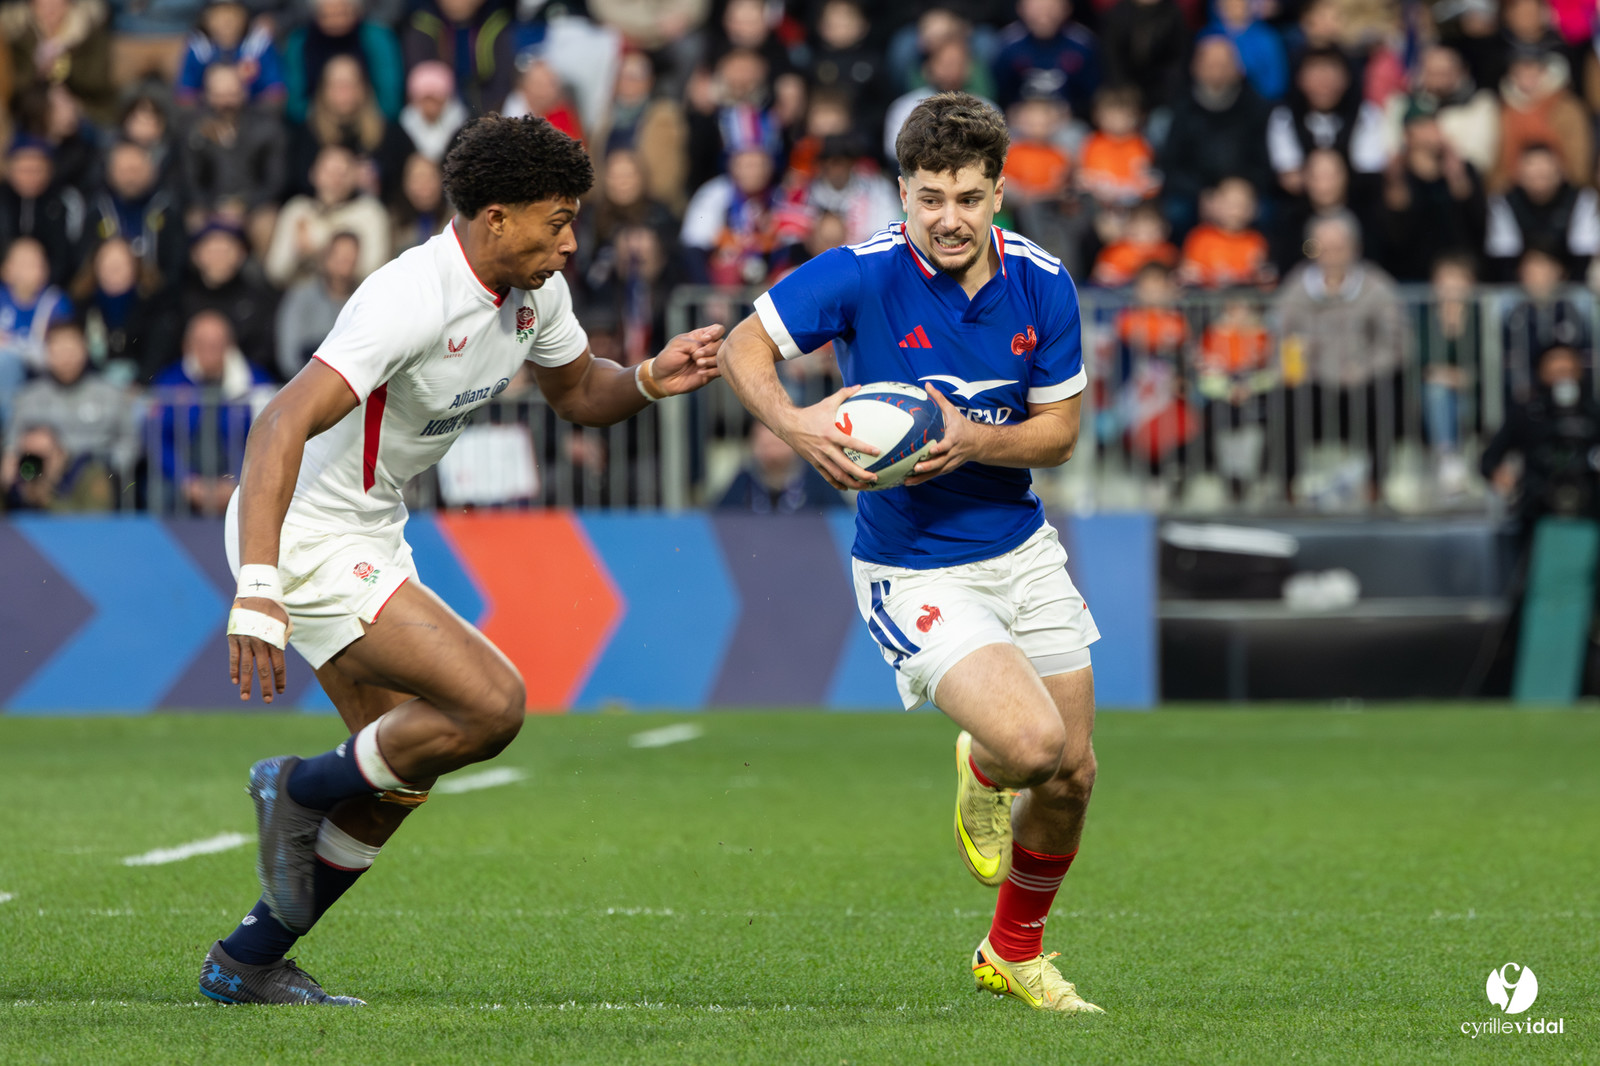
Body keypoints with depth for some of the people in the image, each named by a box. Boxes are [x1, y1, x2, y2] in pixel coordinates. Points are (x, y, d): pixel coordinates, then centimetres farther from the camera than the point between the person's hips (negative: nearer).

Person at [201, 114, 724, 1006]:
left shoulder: (535, 292, 0)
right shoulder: (414, 299, -28)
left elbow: (577, 392, 20)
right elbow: (285, 423, -36)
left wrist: (651, 380, -4)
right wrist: (258, 588, -46)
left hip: (368, 535, 10)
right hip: (305, 539, -10)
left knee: (401, 778, 13)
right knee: (491, 705, -18)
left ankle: (246, 963, 22)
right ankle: (302, 789, 3)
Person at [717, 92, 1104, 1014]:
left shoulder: (1042, 283, -6)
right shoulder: (864, 275, -18)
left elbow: (1061, 431, 0)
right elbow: (746, 348, -9)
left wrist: (974, 442, -20)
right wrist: (796, 422, -29)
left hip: (1020, 548, 5)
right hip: (914, 573, -5)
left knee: (1073, 775, 8)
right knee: (1031, 744, -22)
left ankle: (1015, 952, 34)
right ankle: (982, 772, 19)